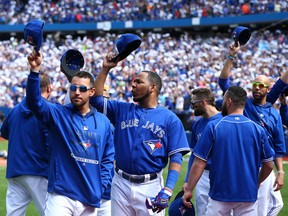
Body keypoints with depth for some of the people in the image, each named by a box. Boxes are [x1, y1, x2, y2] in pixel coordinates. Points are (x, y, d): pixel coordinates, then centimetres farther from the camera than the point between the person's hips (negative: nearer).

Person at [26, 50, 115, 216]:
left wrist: (101, 186, 2)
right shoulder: (57, 114, 2)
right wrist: (35, 70, -29)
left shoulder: (103, 122, 11)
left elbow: (108, 158, 15)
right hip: (61, 196, -3)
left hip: (91, 199, 3)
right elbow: (34, 101, -16)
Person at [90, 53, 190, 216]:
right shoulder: (122, 110, 14)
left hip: (151, 186, -4)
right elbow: (96, 99, 11)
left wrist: (167, 190, -17)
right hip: (121, 184, 4)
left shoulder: (170, 119, 0)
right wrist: (105, 69, 6)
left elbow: (176, 158, -5)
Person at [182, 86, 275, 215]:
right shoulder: (257, 129, -1)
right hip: (248, 195, 2)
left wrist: (189, 190, 0)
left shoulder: (213, 127, -6)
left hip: (220, 194, -1)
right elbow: (269, 165, 3)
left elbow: (199, 164, -7)